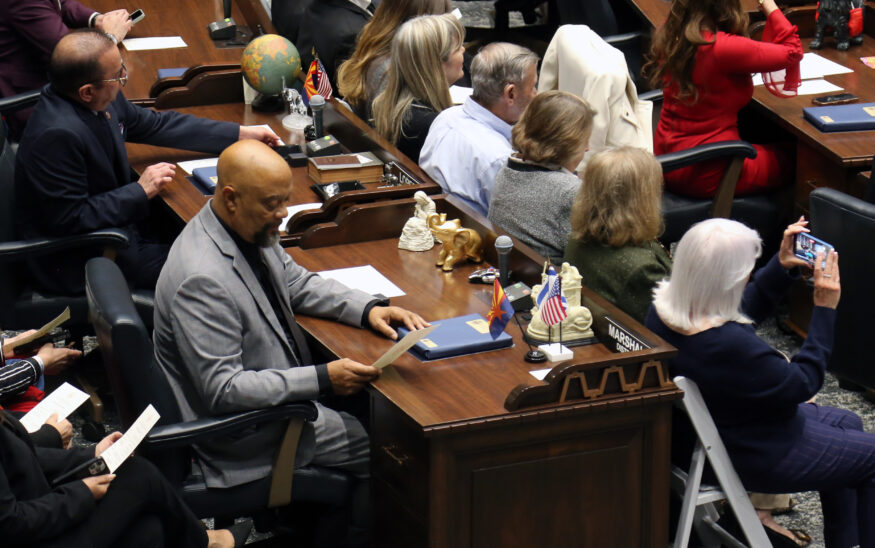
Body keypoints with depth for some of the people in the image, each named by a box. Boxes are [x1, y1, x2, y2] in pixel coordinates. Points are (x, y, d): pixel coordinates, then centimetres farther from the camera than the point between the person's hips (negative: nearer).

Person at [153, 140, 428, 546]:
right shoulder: (201, 279, -32)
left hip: (278, 386, 9)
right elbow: (223, 390, -31)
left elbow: (296, 283, 15)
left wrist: (368, 308, -1)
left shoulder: (252, 230, -3)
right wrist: (322, 379, -31)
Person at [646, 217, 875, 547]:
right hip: (752, 459, -9)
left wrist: (782, 267, -1)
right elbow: (804, 382, -22)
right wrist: (825, 309, -19)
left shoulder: (663, 309, -13)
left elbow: (743, 310, 7)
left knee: (847, 423, 26)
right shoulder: (730, 346, -40)